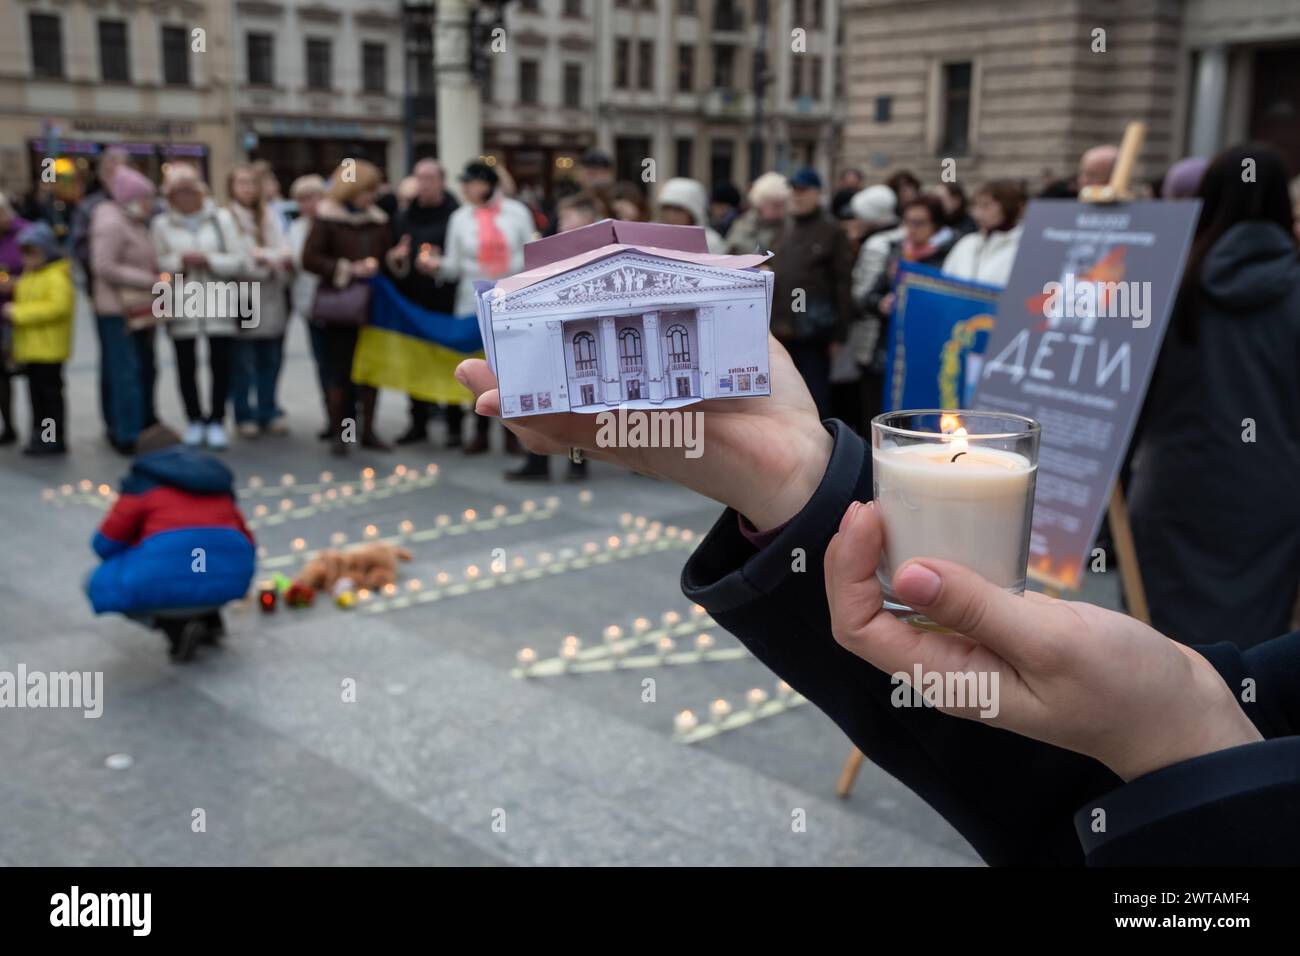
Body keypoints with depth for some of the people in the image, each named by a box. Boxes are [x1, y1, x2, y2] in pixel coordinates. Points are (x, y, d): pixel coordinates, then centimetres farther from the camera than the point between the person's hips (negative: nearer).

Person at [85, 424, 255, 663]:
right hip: (230, 577, 6)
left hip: (171, 579, -6)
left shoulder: (143, 481, 10)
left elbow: (106, 543, 9)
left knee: (101, 585, 21)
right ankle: (210, 617, 16)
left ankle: (176, 625, 0)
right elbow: (245, 540, 26)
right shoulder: (217, 478, 25)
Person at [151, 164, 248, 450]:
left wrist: (208, 260, -10)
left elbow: (243, 262, 0)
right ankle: (194, 421, 21)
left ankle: (216, 421, 15)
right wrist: (180, 261, -14)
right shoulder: (161, 224, 7)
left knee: (222, 364, -1)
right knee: (186, 366, 5)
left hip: (219, 306, 0)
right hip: (181, 307, 0)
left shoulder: (221, 218, 7)